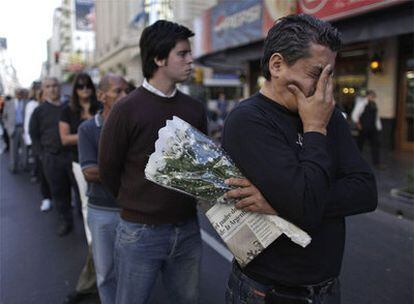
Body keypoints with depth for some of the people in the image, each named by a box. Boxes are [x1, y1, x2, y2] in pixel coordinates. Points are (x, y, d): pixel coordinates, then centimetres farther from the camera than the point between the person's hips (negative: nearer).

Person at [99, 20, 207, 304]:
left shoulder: (196, 109, 2)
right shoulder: (127, 109, -12)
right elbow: (109, 170, -3)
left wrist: (187, 200, 2)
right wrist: (137, 205, 6)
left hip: (188, 229, 4)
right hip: (140, 232, -4)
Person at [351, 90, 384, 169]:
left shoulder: (374, 104, 11)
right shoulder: (362, 103, -12)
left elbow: (376, 116, 18)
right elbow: (354, 116, -14)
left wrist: (379, 126, 13)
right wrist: (358, 125, -13)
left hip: (373, 129, 7)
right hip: (364, 129, -7)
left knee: (375, 144, 3)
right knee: (359, 144, 5)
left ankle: (376, 163, 8)